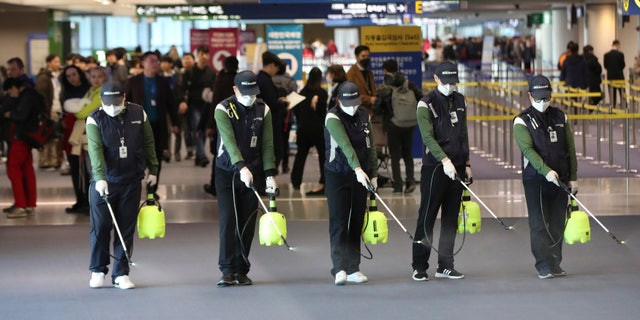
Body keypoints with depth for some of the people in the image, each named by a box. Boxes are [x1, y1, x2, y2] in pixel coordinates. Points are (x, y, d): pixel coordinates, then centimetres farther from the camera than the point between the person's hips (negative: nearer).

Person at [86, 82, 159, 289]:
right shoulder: (95, 120, -8)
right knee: (100, 227, 0)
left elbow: (148, 143, 11)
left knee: (126, 229, 4)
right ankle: (98, 270, 16)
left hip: (131, 181, 2)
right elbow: (95, 150, -19)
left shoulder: (138, 114, 1)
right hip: (103, 182, -2)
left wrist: (153, 170, 12)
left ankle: (121, 274, 11)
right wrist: (100, 178, -31)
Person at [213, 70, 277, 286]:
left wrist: (270, 174, -9)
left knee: (247, 222, 3)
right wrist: (242, 167, -35)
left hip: (253, 172, 3)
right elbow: (229, 141, -23)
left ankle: (241, 270, 10)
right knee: (228, 220, -10)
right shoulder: (223, 109, -11)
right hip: (227, 172, -3)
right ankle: (227, 270, -8)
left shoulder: (263, 110, 1)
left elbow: (267, 144, 0)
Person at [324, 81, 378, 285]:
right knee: (338, 222, -9)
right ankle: (340, 268, -14)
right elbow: (344, 144, -25)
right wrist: (357, 169, -36)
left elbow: (370, 146, 13)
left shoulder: (364, 116, 7)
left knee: (357, 222, 6)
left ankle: (352, 269, 10)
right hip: (337, 175, -5)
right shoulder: (333, 117, -12)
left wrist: (373, 174, 9)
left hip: (360, 175, 5)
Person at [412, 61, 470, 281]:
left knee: (451, 218, 8)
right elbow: (428, 137, -17)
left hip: (456, 167, 6)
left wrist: (466, 163, 14)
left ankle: (445, 266, 14)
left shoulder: (460, 101, 12)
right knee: (427, 217, -4)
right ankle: (419, 267, 1)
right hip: (434, 167, -6)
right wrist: (444, 160, -28)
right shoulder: (426, 104, -7)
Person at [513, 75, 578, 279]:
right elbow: (527, 149, -15)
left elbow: (570, 149, 12)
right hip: (535, 180, -4)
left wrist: (573, 177, 6)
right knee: (539, 224, -6)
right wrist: (546, 171, -27)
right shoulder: (522, 121, -3)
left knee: (557, 224, 7)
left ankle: (555, 264, 14)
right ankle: (544, 266, -5)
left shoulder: (560, 117, 10)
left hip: (560, 180, 4)